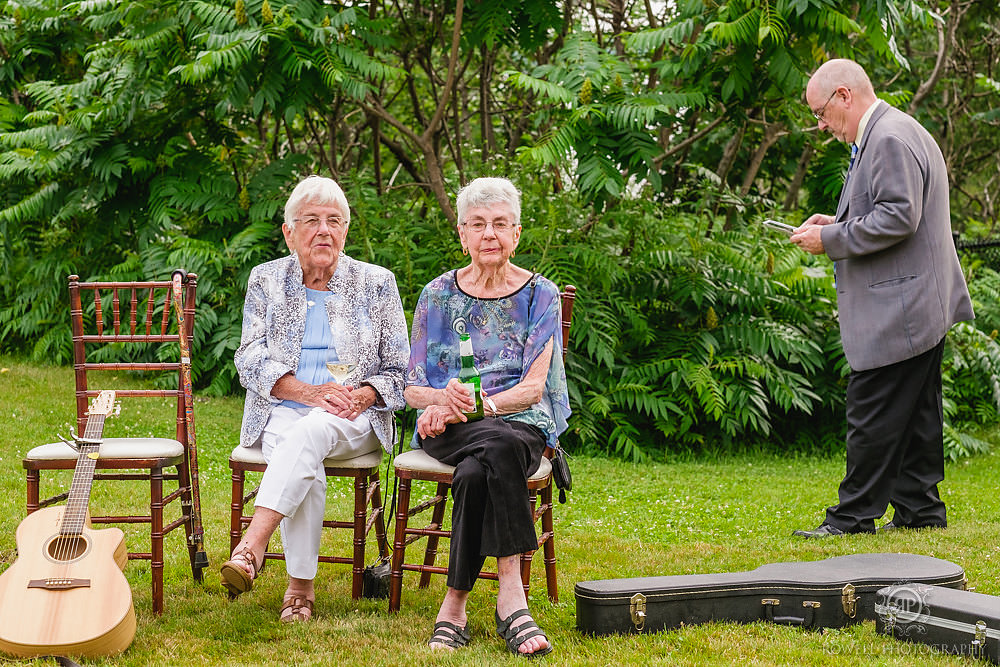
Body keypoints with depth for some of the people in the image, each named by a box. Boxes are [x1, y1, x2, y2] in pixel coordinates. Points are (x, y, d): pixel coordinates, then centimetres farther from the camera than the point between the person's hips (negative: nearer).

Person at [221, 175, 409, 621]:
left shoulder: (376, 283, 8)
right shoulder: (266, 280, 10)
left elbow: (398, 371, 8)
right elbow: (251, 361, 1)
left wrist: (358, 398, -14)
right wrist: (310, 392, -16)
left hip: (356, 419, -1)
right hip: (282, 412, 1)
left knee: (310, 432, -37)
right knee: (305, 463, -35)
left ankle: (250, 549, -47)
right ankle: (300, 586, -31)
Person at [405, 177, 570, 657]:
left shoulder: (539, 295, 8)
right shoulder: (438, 295, 12)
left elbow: (533, 387, -2)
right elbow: (413, 389, 10)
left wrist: (476, 405, -20)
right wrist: (445, 400, -14)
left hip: (522, 422, 0)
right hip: (448, 429, 0)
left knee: (475, 472, -38)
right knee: (500, 446, -37)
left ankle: (456, 603, -33)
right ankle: (510, 595, -41)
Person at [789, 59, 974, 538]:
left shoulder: (890, 139, -15)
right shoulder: (893, 133, 19)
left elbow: (898, 217, -23)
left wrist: (831, 239, -16)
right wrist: (838, 223, 13)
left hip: (897, 312, -11)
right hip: (920, 306, 11)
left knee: (873, 415, -6)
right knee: (915, 413, 13)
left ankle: (854, 516, -2)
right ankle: (919, 508, 18)